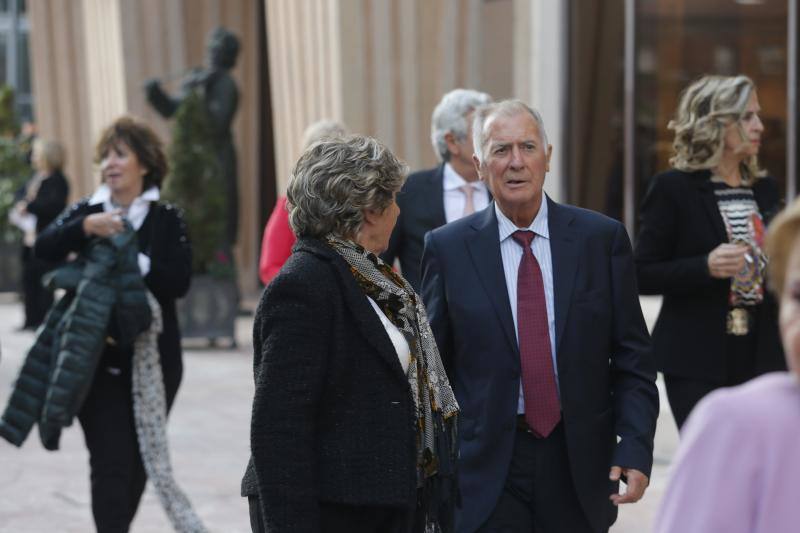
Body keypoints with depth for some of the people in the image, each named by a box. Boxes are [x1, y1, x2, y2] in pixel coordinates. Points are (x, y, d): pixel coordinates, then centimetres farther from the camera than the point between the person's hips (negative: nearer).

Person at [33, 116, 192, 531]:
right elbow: (44, 249, -12)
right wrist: (84, 227, -27)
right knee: (111, 460, -8)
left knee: (140, 458, 13)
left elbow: (178, 281, -11)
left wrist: (133, 261, -21)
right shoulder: (86, 212, 6)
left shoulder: (167, 220, 1)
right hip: (98, 358, -1)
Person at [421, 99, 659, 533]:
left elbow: (632, 360, 2)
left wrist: (635, 448, -9)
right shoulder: (448, 248, 0)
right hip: (485, 468, -1)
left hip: (578, 464, 1)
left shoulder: (602, 238, 1)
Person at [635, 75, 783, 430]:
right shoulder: (673, 188, -5)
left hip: (760, 356, 5)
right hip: (697, 361, -5)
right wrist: (705, 267, -21)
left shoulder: (765, 190, 13)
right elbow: (643, 276, -8)